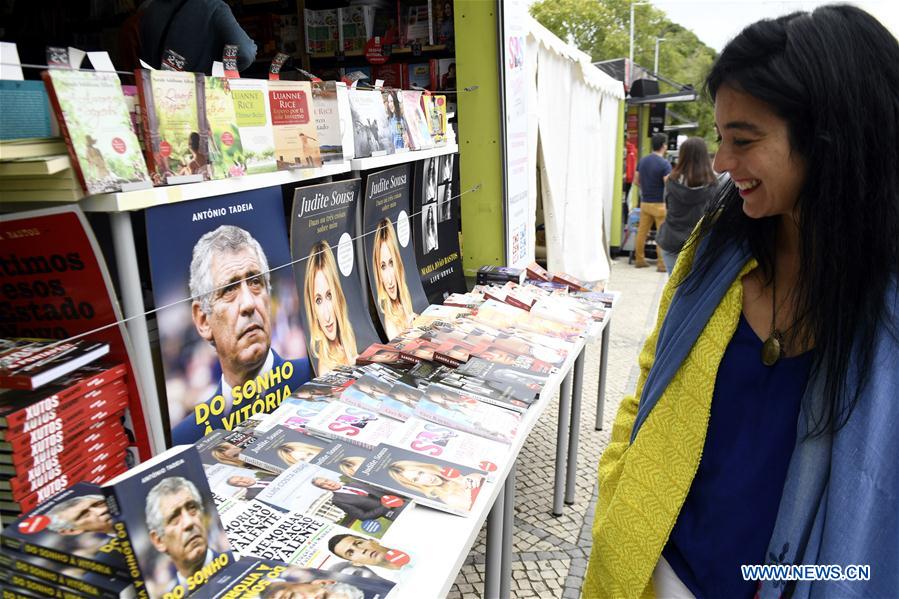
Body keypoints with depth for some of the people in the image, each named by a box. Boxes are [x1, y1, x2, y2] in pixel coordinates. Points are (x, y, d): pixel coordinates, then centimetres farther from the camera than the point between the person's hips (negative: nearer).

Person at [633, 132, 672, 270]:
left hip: (644, 202, 6)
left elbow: (636, 181, 12)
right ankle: (662, 264, 4)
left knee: (642, 232, 11)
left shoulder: (642, 160, 5)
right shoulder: (664, 164, -15)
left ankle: (639, 260, 18)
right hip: (659, 204, -6)